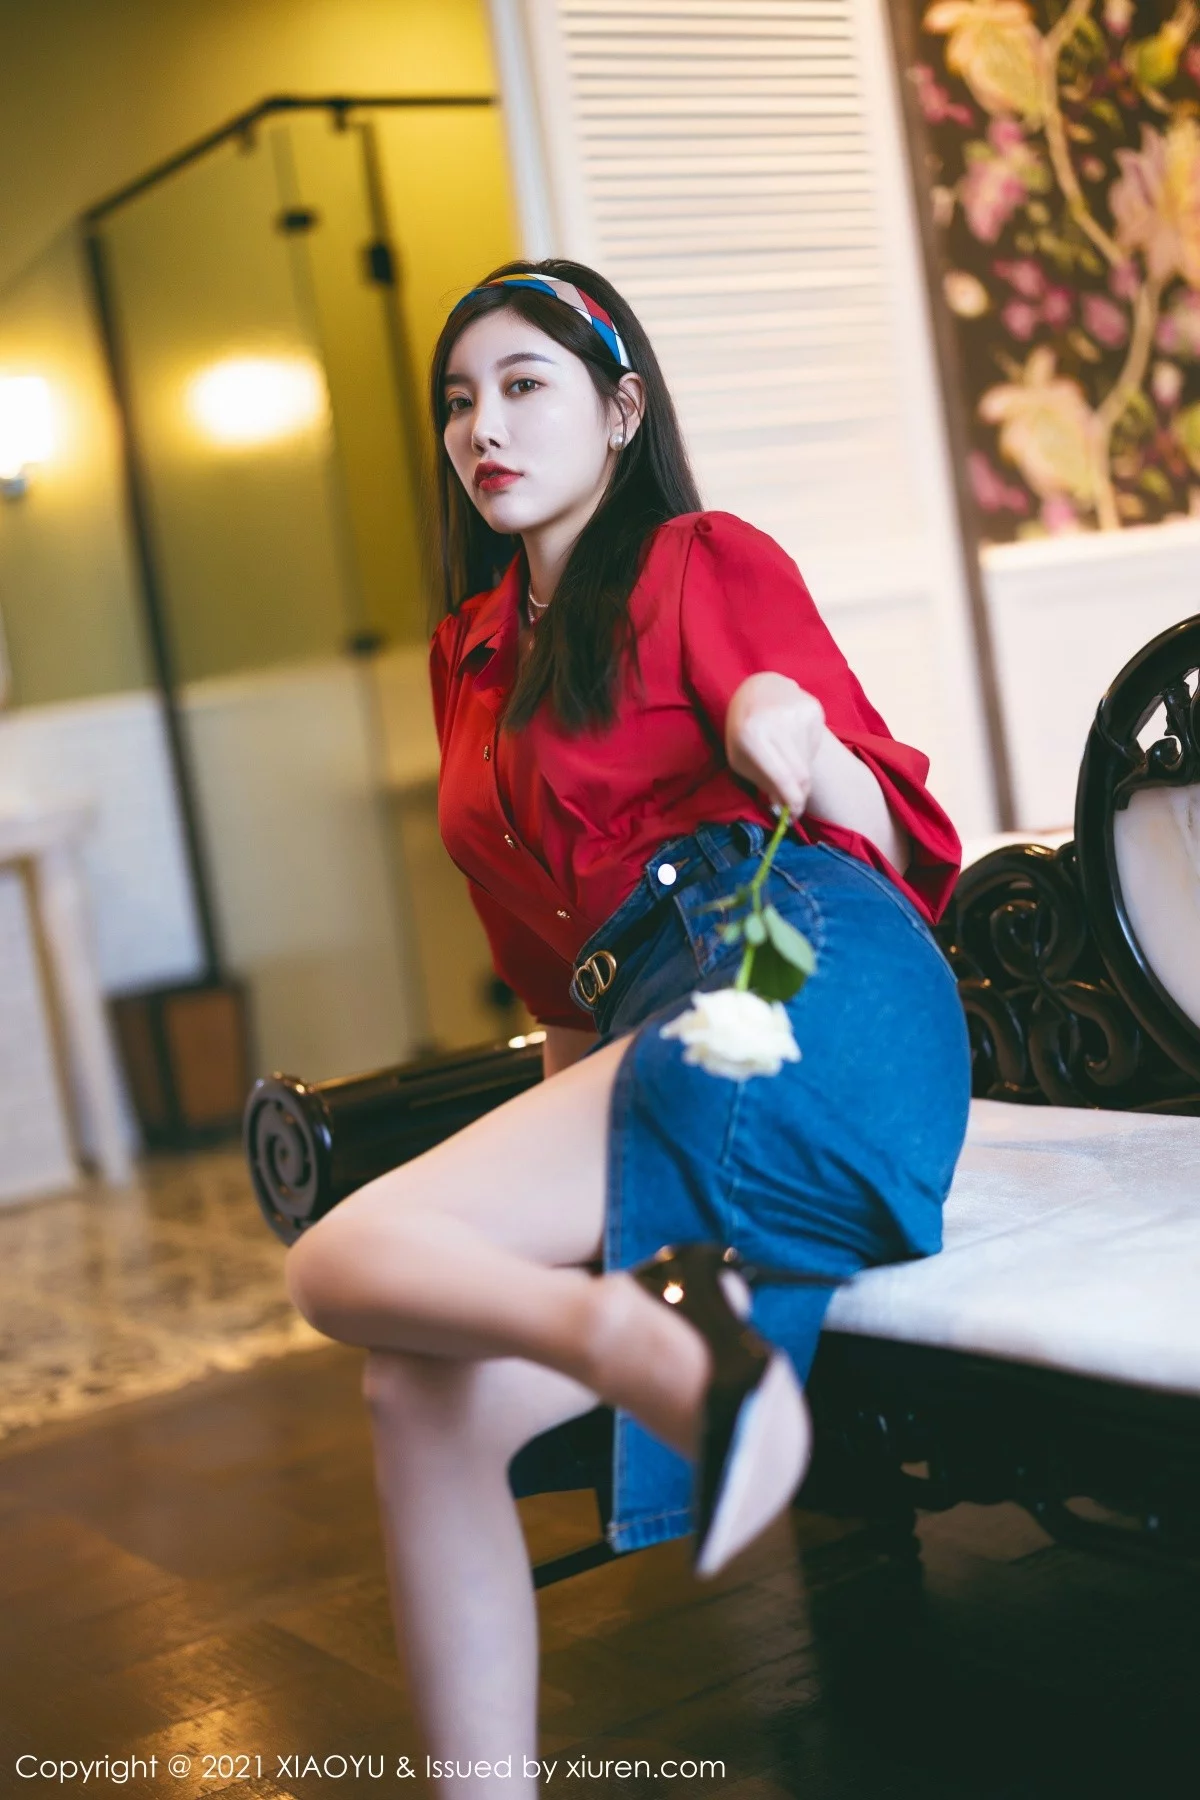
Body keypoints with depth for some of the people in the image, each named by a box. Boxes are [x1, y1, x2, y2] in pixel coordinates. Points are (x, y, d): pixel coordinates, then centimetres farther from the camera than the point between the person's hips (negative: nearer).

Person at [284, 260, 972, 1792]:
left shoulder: (704, 562, 8)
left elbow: (893, 844, 0)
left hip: (793, 985, -6)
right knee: (424, 1395, -14)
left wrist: (798, 756, -20)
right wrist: (569, 1084, 25)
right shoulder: (469, 650, 27)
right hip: (636, 1032, 7)